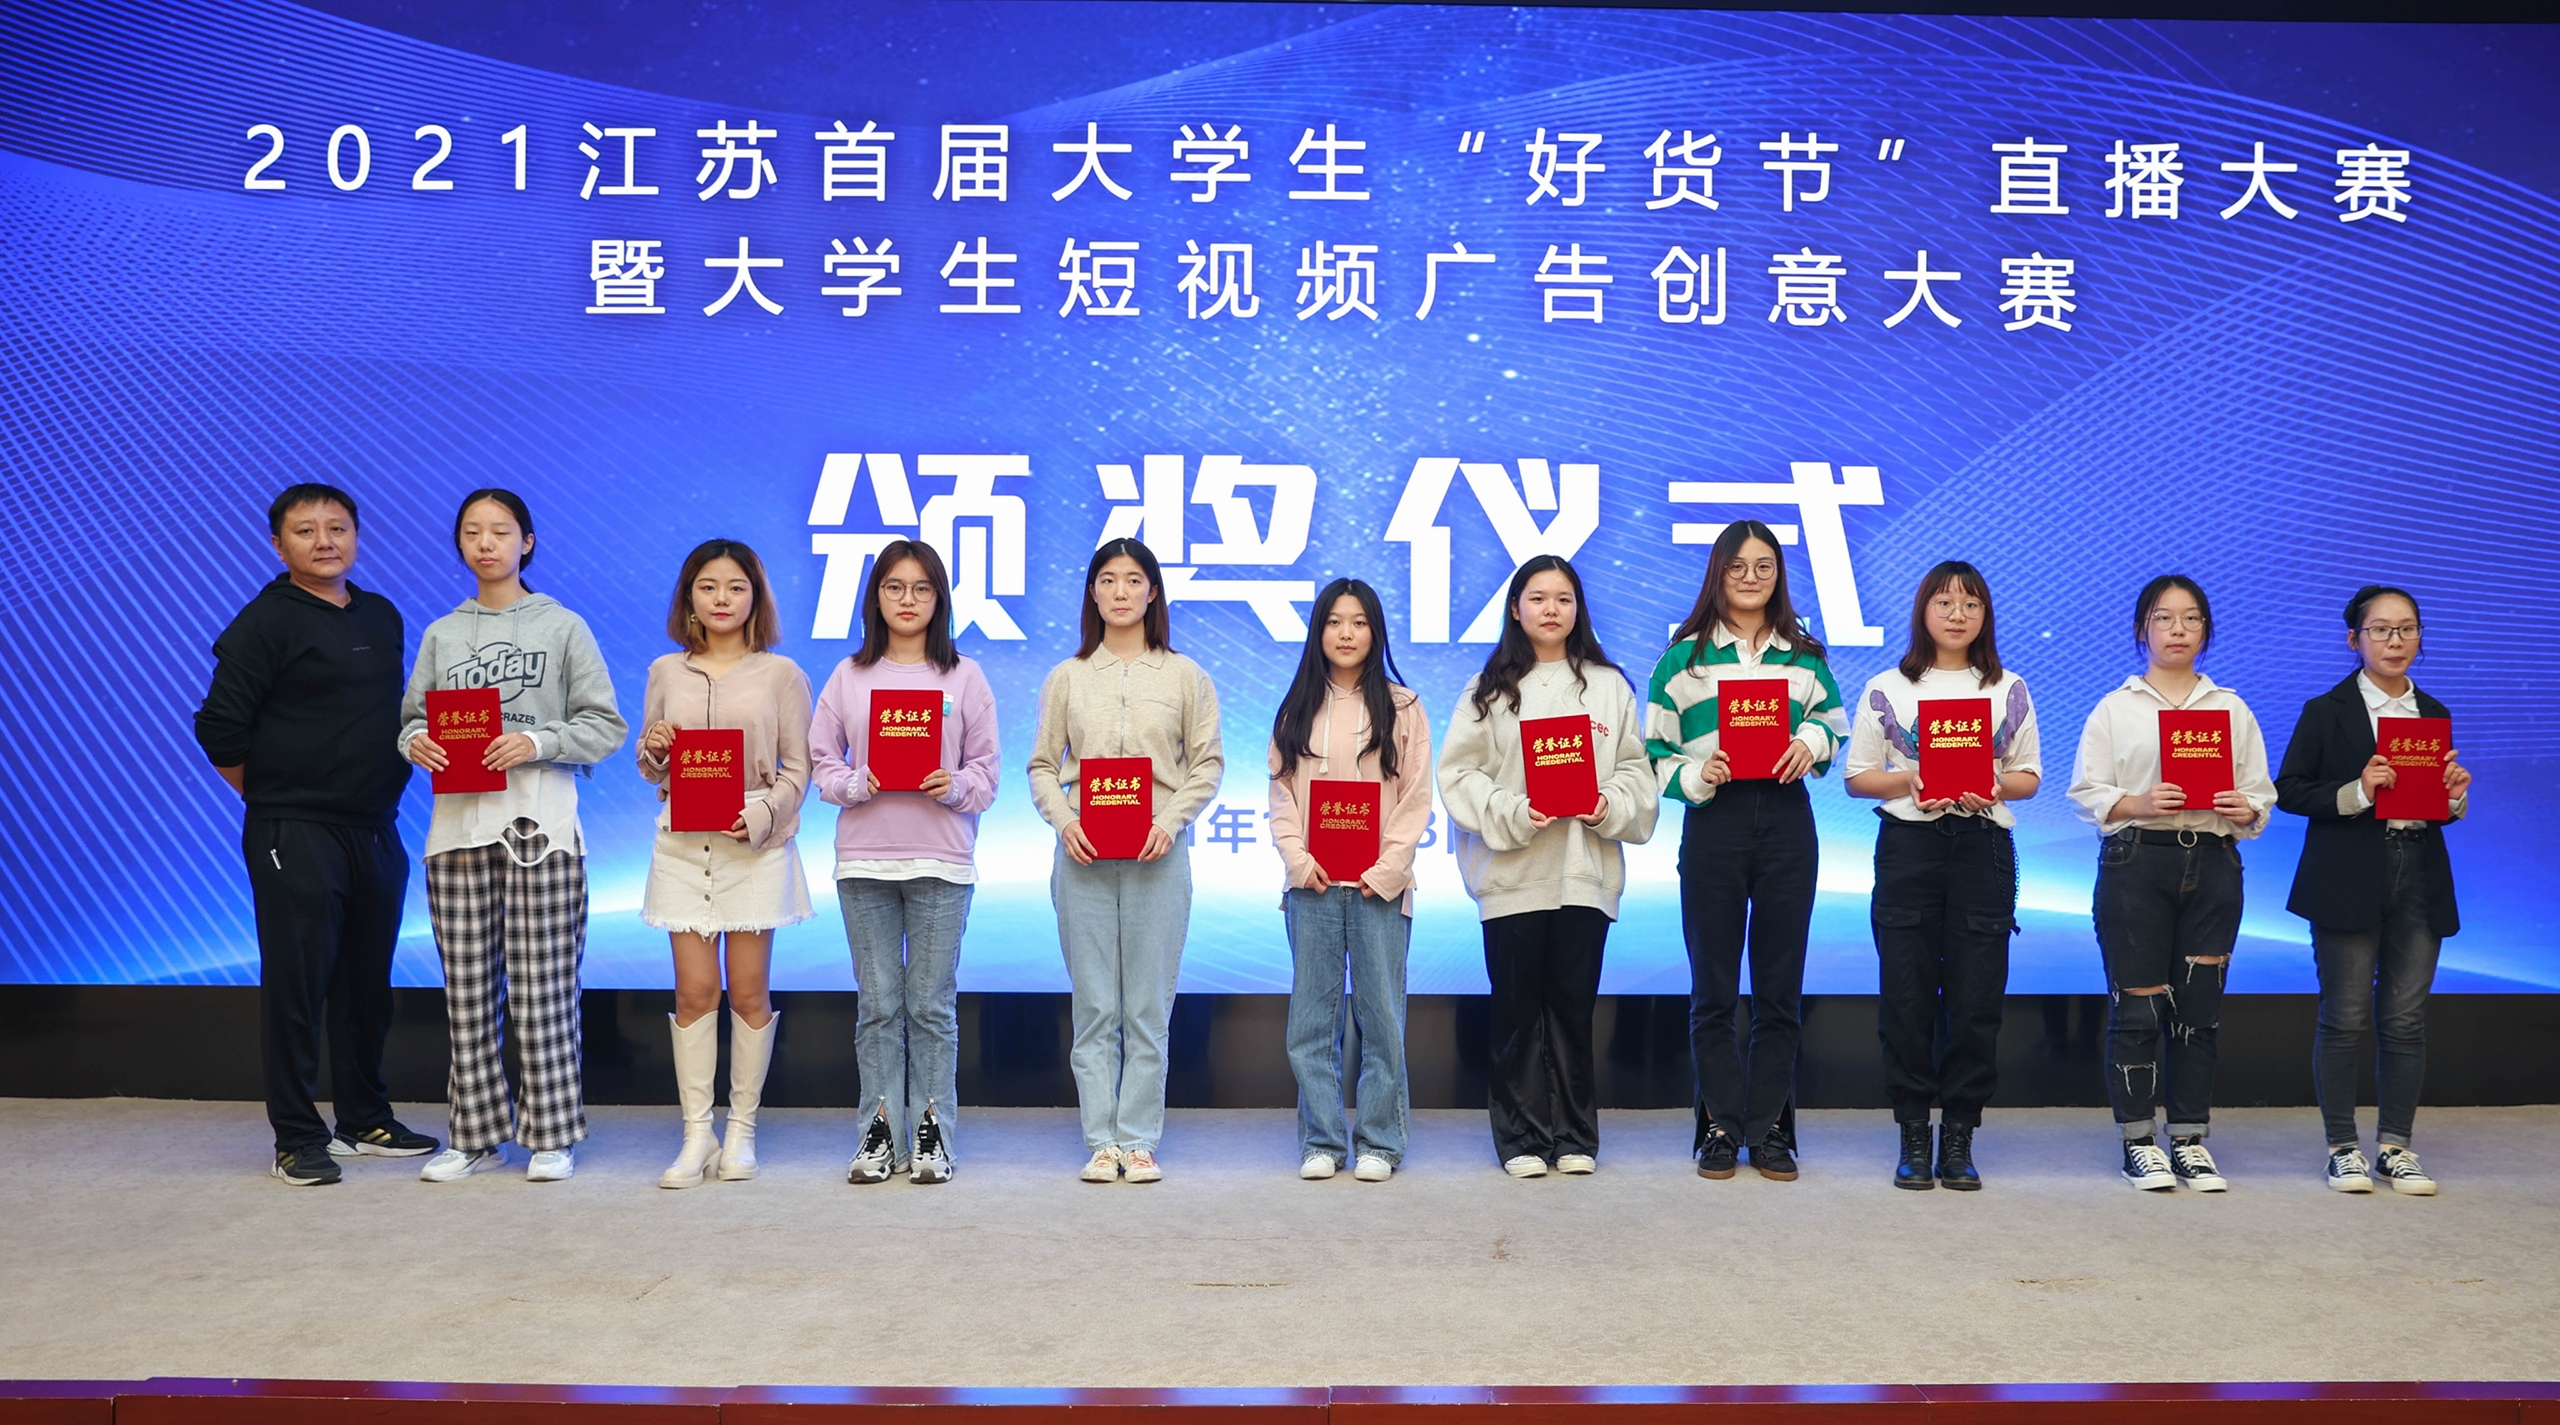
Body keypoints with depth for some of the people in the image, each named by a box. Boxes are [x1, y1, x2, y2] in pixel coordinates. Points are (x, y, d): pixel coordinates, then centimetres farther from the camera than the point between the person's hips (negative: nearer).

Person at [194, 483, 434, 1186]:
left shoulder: (383, 617, 13)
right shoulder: (265, 622, -7)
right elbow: (219, 730, -9)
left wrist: (389, 785, 13)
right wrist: (274, 796, -1)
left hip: (376, 830, 6)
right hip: (295, 836, -6)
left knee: (368, 983, 13)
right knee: (296, 985, -2)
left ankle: (366, 1121, 24)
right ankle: (298, 1139, 6)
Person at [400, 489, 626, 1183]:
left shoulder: (563, 626, 4)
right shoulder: (441, 634, 14)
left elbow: (606, 725, 0)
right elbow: (413, 717, 13)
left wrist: (537, 742, -15)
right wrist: (416, 742, -9)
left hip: (540, 825, -3)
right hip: (458, 823, 3)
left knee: (543, 989, -2)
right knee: (467, 990, 5)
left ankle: (552, 1136, 7)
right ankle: (476, 1136, 15)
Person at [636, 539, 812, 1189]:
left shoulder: (780, 674, 3)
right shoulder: (666, 672, 10)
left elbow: (797, 768, 2)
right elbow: (650, 768, 15)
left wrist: (760, 814, -14)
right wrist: (654, 751, -8)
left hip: (756, 846, -2)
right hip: (683, 844, 2)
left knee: (748, 990, 2)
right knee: (694, 990, 0)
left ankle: (742, 1129, 12)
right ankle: (696, 1133, 7)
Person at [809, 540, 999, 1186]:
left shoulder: (964, 676, 5)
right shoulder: (849, 676, 8)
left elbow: (985, 770, 5)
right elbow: (822, 762, 7)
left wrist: (956, 786, -15)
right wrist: (855, 785, -12)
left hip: (941, 860, -1)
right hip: (864, 860, 1)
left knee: (932, 1004, 3)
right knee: (878, 1003, 6)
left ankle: (932, 1132, 11)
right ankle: (881, 1130, 13)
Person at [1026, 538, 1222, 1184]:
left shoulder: (1184, 676, 7)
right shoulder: (1067, 678, 10)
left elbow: (1207, 762, 5)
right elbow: (1042, 765, 9)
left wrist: (1171, 820, -10)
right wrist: (1065, 822, -9)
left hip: (1157, 855, -1)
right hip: (1083, 856, 1)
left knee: (1149, 1005, 0)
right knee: (1094, 1005, 1)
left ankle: (1140, 1141, 7)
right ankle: (1101, 1142, 8)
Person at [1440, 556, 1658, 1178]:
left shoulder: (1609, 686, 10)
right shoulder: (1489, 688, 4)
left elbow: (1634, 767, 8)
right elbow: (1460, 774, -1)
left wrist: (1612, 805, -11)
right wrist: (1513, 813, -15)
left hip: (1585, 870, 1)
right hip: (1511, 871, -1)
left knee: (1574, 1003, 5)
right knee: (1517, 1005, 4)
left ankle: (1575, 1136, 15)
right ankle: (1521, 1137, 13)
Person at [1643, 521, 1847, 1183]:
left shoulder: (1804, 656, 12)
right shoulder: (1685, 656, 4)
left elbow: (1835, 725, 19)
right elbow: (1656, 750, 4)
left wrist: (1812, 740, -3)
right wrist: (1695, 776, -14)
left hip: (1786, 819, 2)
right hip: (1713, 822, -2)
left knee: (1780, 986, 5)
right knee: (1714, 988, 4)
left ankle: (1770, 1128, 15)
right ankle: (1720, 1127, 13)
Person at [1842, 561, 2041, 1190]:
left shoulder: (2009, 691, 11)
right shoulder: (1886, 690, 7)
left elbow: (2029, 776, 12)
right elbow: (1857, 777, 6)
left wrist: (1994, 787, -9)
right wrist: (1910, 781, -12)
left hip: (1983, 848, 1)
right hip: (1908, 846, -1)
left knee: (1976, 996, -1)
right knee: (1907, 993, -1)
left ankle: (1959, 1137, 9)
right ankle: (1913, 1135, 9)